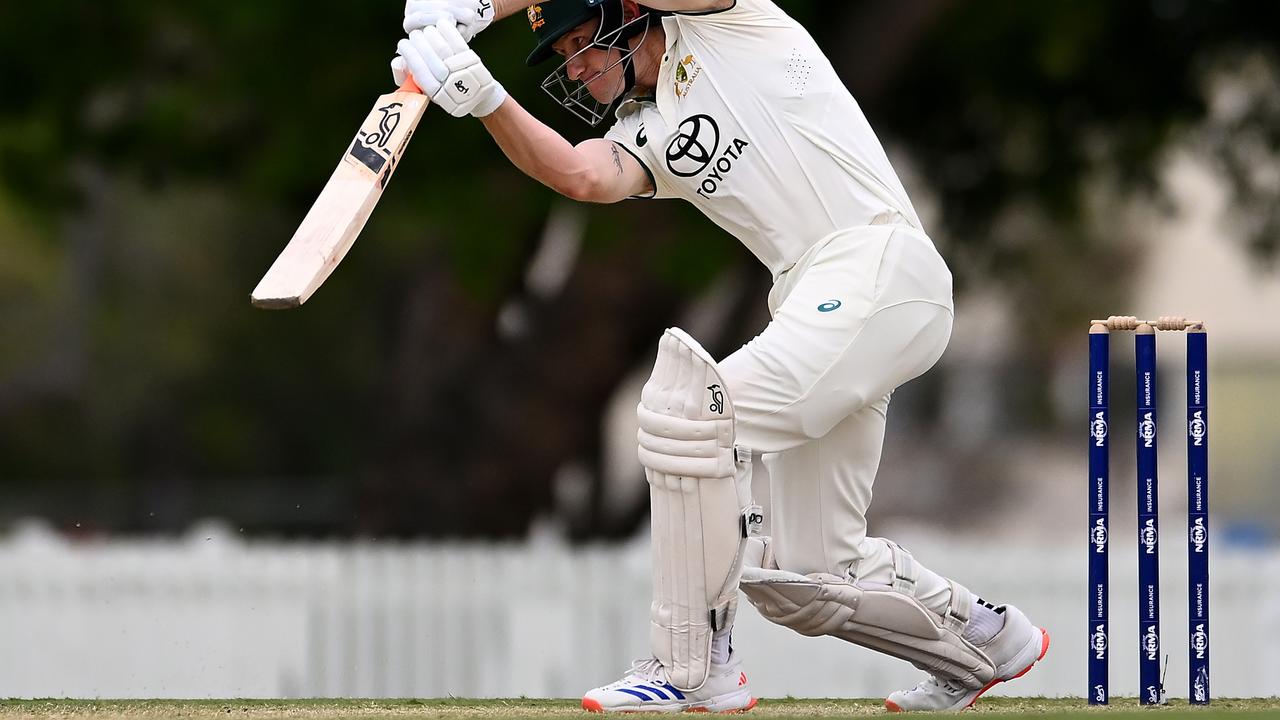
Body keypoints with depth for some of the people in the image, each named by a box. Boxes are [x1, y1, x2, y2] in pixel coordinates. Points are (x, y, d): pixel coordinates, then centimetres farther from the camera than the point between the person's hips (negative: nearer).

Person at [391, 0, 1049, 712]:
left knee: (688, 411, -21)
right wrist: (481, 97, -14)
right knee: (802, 575, 9)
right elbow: (582, 177, -1)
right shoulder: (643, 138, 21)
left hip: (878, 264, -9)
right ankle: (984, 638, 32)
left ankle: (695, 669, -14)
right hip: (812, 302, 9)